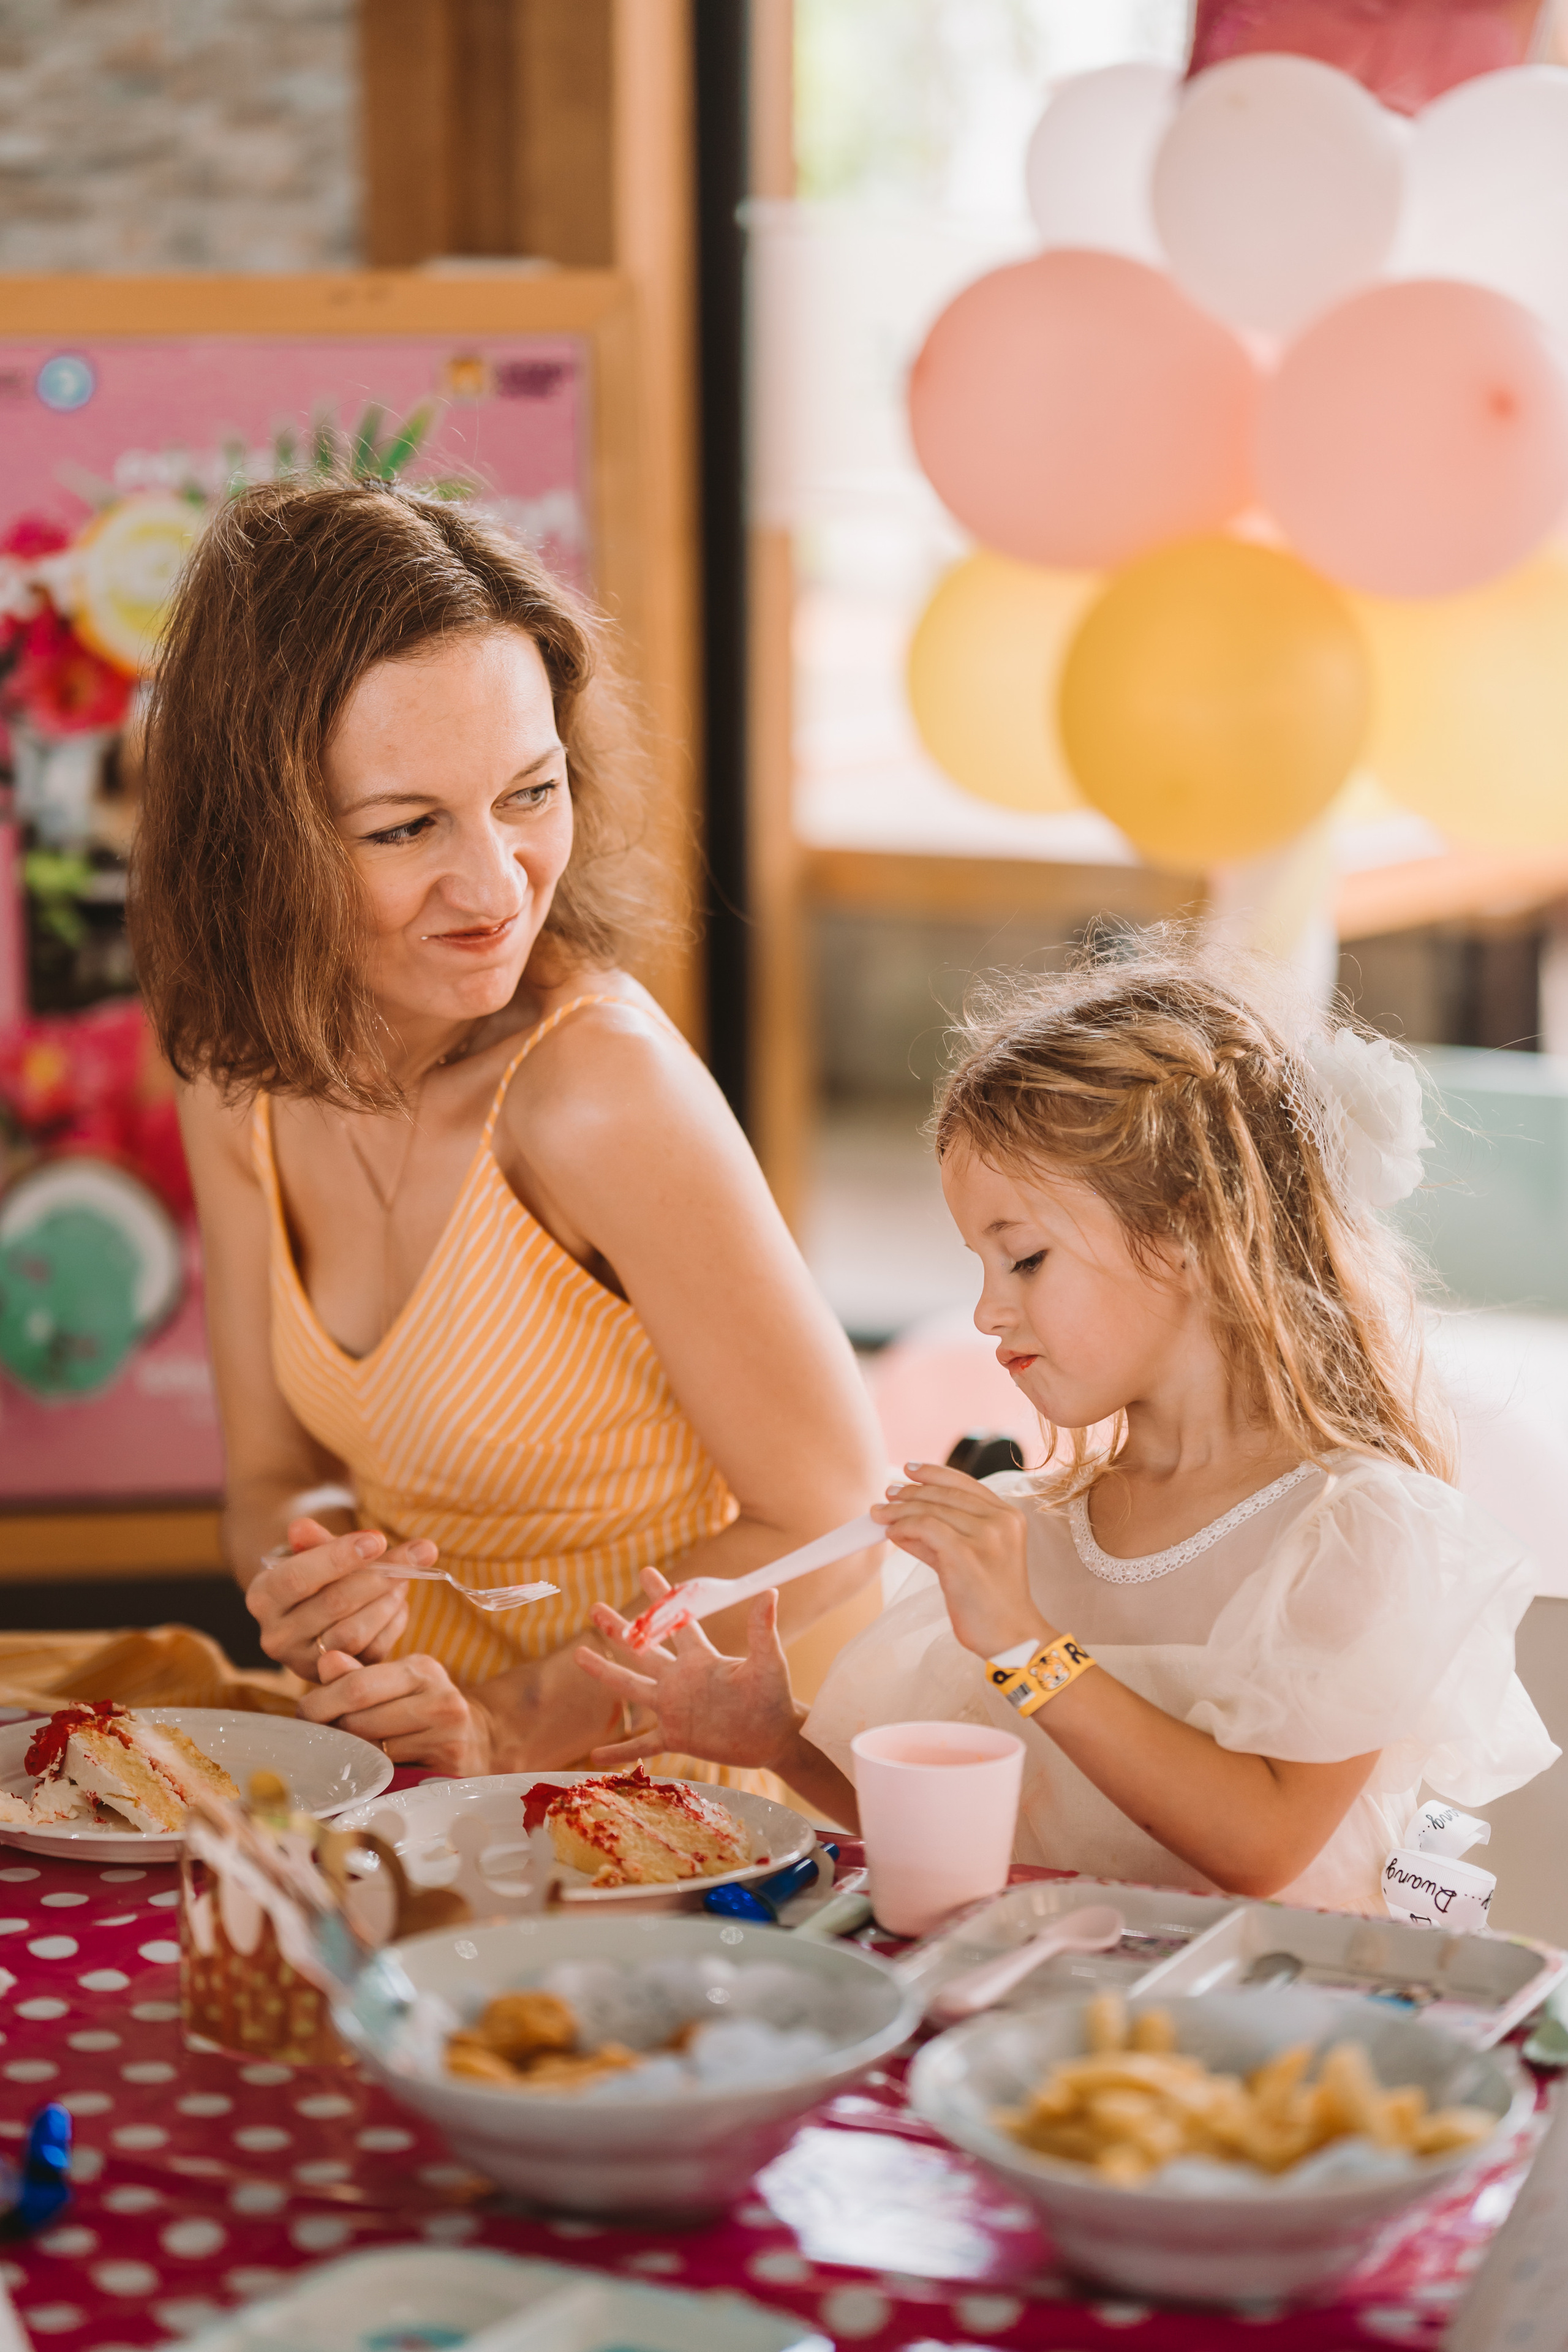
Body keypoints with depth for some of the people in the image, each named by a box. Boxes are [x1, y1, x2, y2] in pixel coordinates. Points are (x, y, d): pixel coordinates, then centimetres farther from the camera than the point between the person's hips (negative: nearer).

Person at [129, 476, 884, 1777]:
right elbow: (275, 1471, 7)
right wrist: (306, 1581, -14)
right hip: (415, 1774, 6)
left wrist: (528, 1722, -16)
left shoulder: (599, 1085, -22)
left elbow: (827, 1520, -12)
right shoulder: (241, 1084, -3)